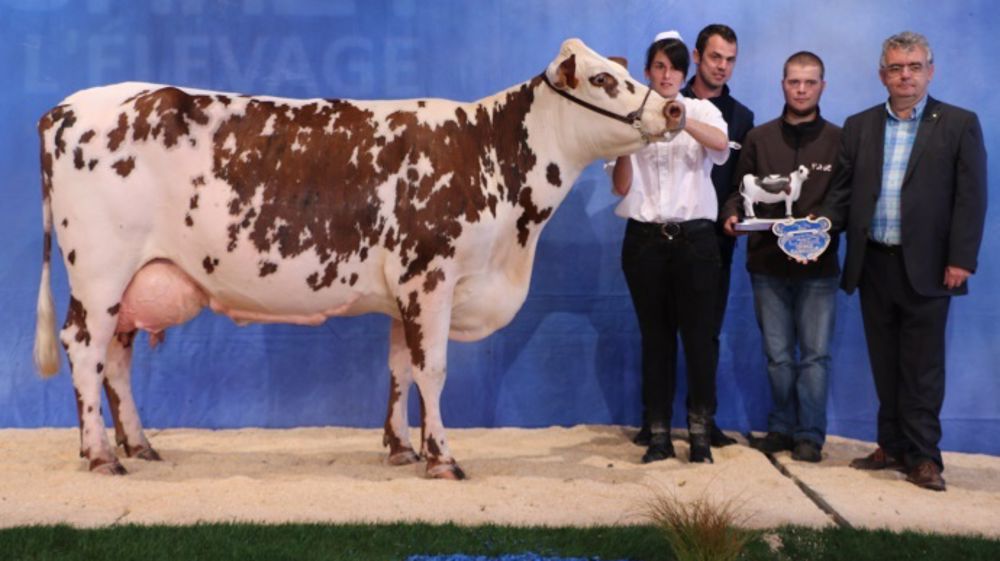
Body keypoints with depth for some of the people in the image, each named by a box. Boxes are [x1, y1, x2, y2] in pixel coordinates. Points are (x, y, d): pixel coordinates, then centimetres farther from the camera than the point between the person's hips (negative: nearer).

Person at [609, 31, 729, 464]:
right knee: (655, 337, 5)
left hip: (694, 237, 0)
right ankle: (659, 435, 10)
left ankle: (700, 434, 5)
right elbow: (622, 186, 2)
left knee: (698, 334, -2)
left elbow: (720, 143, -18)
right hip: (644, 238, 1)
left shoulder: (701, 111, 6)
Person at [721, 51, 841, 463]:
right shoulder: (759, 138, 8)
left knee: (815, 353, 1)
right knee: (778, 355, 9)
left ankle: (809, 434, 9)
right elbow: (740, 190, 8)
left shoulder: (838, 140, 1)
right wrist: (732, 213, -12)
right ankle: (781, 429, 19)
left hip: (818, 265, -2)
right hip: (767, 262, 2)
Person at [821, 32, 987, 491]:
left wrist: (961, 259, -12)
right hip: (873, 264, 4)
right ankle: (893, 447, 20)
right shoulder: (859, 126, 10)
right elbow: (842, 190, 9)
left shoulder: (959, 124, 0)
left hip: (926, 266, -4)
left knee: (922, 366, 1)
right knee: (885, 363, 11)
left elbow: (971, 198, -5)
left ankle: (922, 456, 7)